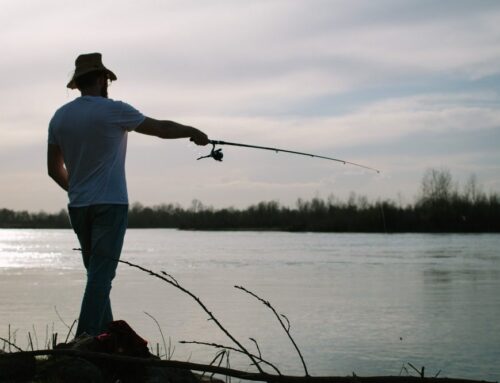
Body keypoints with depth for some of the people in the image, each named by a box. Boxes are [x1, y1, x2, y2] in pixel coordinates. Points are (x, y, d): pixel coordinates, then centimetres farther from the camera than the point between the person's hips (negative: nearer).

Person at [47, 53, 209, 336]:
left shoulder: (60, 117, 8)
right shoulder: (113, 111, -7)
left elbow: (54, 168, 11)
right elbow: (161, 128, 3)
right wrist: (194, 132, 19)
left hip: (78, 206, 6)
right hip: (110, 204, -6)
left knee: (97, 273, 13)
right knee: (101, 275, -7)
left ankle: (104, 336, 15)